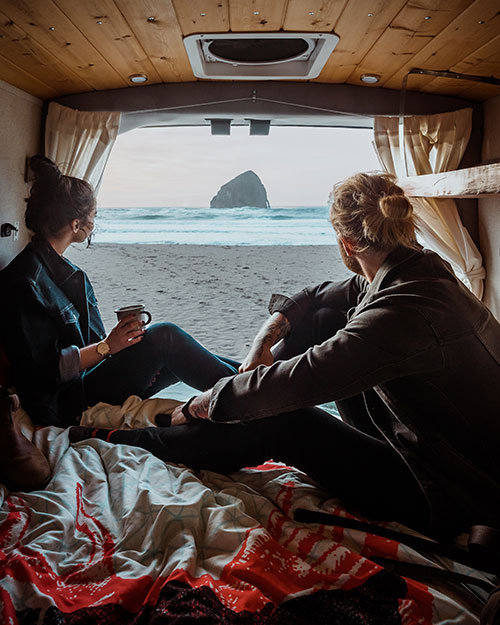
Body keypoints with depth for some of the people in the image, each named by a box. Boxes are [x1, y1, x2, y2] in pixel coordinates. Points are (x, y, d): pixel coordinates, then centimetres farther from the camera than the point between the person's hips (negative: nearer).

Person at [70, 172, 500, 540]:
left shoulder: (405, 311, -32)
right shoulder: (415, 269, -2)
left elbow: (292, 384, -29)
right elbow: (314, 298, 11)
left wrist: (204, 403, -14)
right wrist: (271, 330, -6)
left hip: (452, 501, -8)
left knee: (279, 423, -16)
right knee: (322, 318, 1)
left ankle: (122, 440, 0)